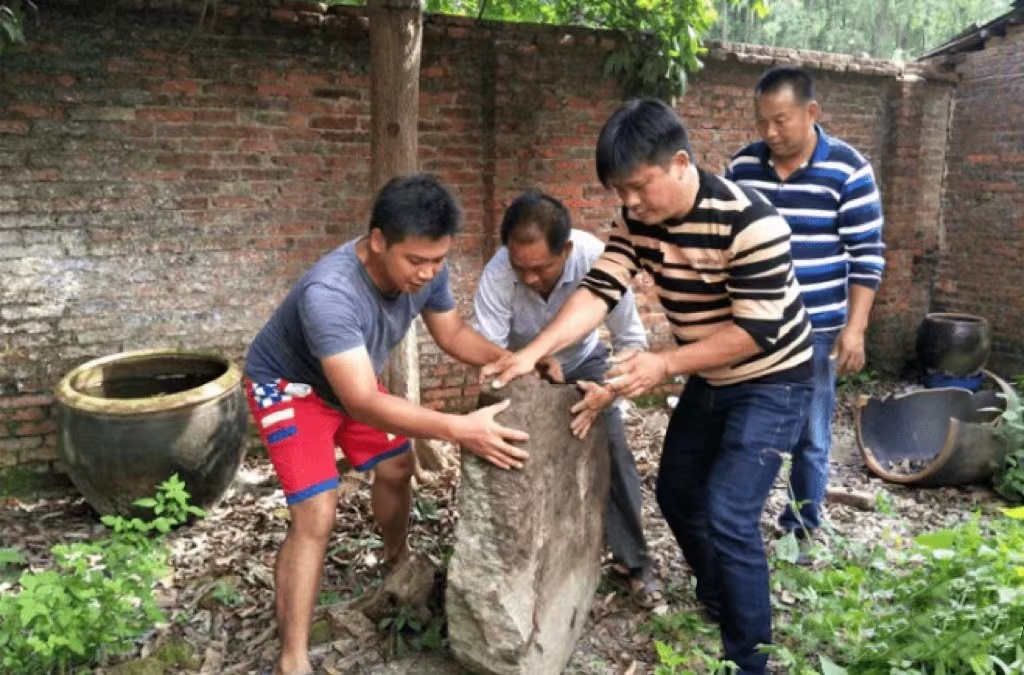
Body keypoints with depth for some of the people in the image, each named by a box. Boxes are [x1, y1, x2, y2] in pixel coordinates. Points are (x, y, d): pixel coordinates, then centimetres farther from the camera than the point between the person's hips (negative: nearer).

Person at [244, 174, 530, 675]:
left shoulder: (426, 270, -22)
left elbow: (453, 334, -7)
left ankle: (397, 562, 44)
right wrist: (458, 428, -53)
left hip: (350, 378, 7)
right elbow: (362, 402, -46)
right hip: (289, 386, -7)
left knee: (396, 467, 15)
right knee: (317, 514, -16)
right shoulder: (330, 292, -44)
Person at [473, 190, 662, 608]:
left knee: (614, 453, -10)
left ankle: (633, 563, 6)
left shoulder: (597, 260, -35)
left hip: (583, 361, 0)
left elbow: (632, 340, -26)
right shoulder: (497, 275, -36)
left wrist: (609, 391, -44)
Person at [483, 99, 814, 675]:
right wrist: (533, 352, -28)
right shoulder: (640, 218, -9)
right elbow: (600, 291, -16)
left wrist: (664, 364, -34)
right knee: (678, 492, 15)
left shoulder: (750, 224, -29)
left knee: (727, 513, -13)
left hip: (771, 382, -7)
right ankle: (716, 599, 41)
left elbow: (756, 330, -28)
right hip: (709, 379, 8)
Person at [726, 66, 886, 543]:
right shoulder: (742, 165, 1)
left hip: (817, 329, -2)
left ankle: (803, 529, 28)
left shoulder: (848, 170, -9)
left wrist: (855, 328, -12)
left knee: (811, 435, 10)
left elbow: (867, 255, -7)